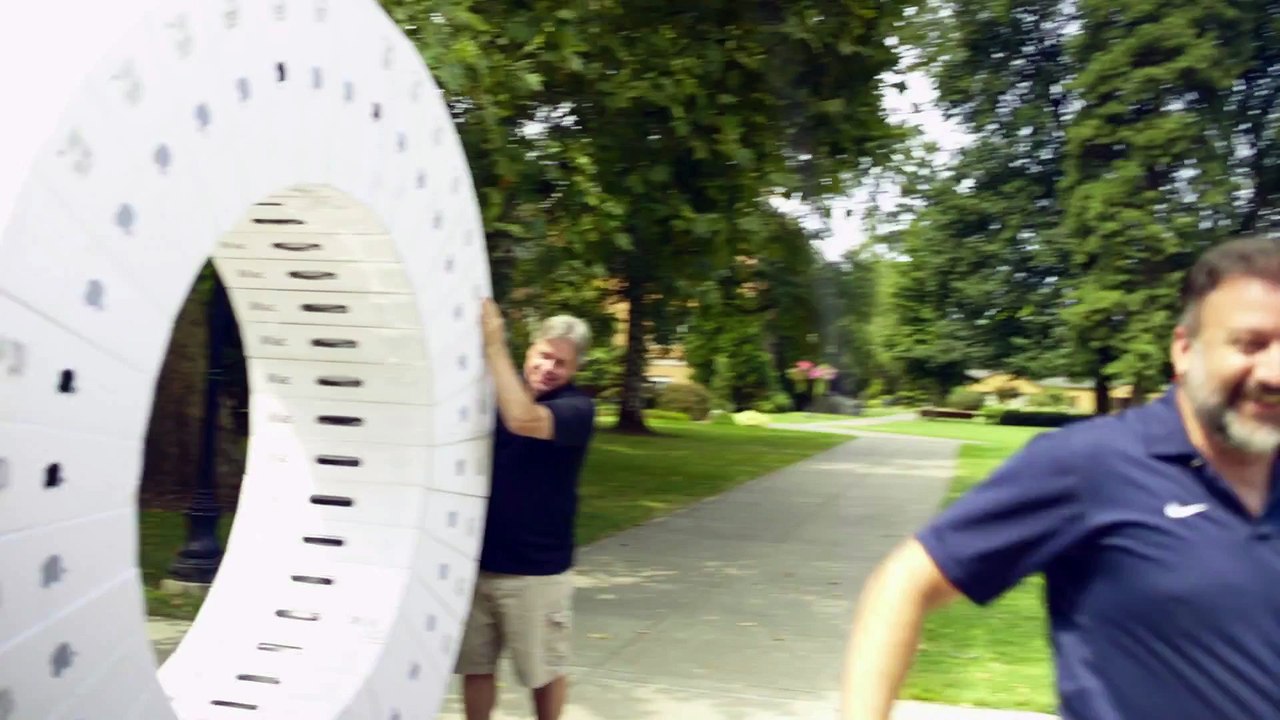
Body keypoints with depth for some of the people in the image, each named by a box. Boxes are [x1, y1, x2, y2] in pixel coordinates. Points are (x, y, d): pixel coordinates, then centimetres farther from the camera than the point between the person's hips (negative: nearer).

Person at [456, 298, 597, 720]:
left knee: (544, 670, 12)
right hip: (477, 562, 4)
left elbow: (523, 420, -31)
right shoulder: (493, 394, 5)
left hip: (536, 569, -4)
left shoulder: (577, 408, -12)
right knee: (475, 666, 13)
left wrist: (495, 346, -30)